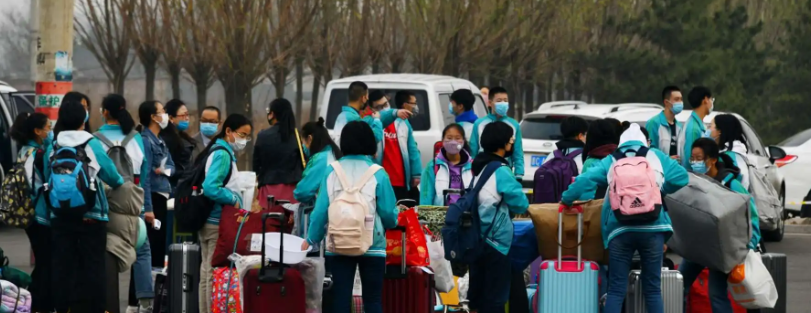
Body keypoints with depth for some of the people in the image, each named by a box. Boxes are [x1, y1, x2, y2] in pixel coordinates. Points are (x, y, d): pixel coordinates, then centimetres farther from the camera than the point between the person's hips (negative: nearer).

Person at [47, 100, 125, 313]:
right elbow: (111, 175, -4)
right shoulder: (92, 145, -7)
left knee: (61, 266, 6)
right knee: (93, 266, 5)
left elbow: (47, 180, 4)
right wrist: (120, 183, 18)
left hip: (60, 217, 2)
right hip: (91, 217, -2)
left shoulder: (53, 148, 1)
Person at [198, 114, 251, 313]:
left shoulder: (222, 152, 14)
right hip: (218, 223, -10)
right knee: (216, 274, -8)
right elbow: (211, 188, -25)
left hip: (210, 222, 10)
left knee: (207, 273, 12)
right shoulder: (223, 154, -14)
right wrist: (235, 200, -13)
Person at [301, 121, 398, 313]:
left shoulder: (332, 172, -2)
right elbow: (389, 214, -6)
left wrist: (311, 239, 12)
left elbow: (321, 210, -2)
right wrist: (393, 221, 18)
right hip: (371, 246, -2)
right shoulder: (377, 174, -7)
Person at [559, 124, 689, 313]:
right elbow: (681, 178, 4)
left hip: (620, 229, 0)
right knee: (652, 288, 8)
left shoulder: (611, 161, 13)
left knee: (616, 289, 3)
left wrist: (566, 201, 17)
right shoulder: (657, 157, 12)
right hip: (652, 228, 0)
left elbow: (585, 180, 3)